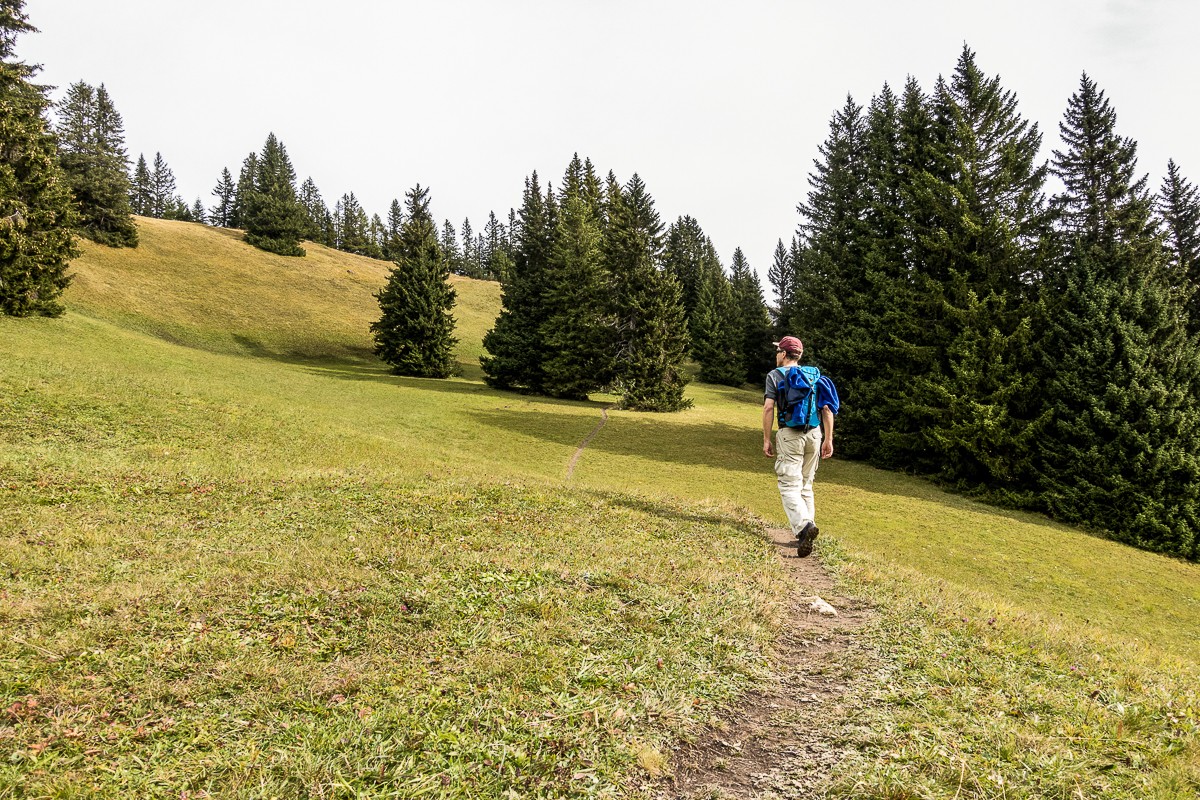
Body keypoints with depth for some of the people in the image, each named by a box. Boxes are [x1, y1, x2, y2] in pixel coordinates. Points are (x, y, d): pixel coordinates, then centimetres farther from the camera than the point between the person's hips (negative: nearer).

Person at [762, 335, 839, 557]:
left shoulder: (775, 375, 3)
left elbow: (768, 408, -8)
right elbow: (827, 408, 6)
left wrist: (766, 439, -4)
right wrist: (828, 439, 7)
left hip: (789, 434, -5)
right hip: (815, 433, 5)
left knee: (789, 486, -7)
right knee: (806, 486, 15)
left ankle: (804, 525, -30)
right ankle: (806, 534, 14)